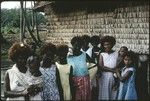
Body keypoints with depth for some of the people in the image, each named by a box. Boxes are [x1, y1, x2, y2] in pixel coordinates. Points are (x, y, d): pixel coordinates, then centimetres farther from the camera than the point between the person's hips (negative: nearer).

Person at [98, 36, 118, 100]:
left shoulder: (116, 54, 4)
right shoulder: (102, 54, 1)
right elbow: (101, 67, -8)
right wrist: (111, 70, -12)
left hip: (114, 77, 1)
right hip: (104, 77, -1)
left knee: (114, 95, 4)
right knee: (104, 95, 1)